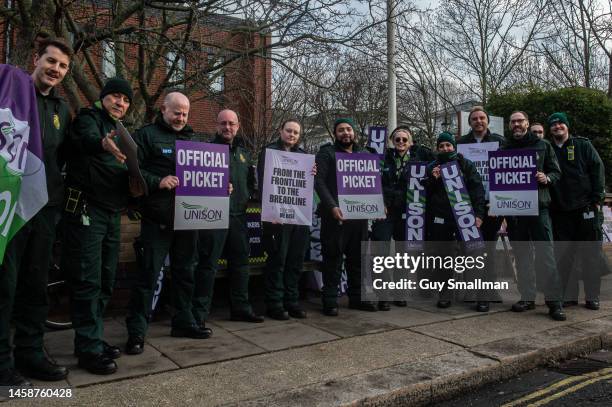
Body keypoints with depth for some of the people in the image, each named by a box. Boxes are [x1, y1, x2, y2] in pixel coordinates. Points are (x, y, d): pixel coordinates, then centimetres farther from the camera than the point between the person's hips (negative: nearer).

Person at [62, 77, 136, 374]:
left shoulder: (121, 131, 21)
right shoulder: (88, 117, -2)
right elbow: (86, 139, -27)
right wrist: (103, 143, -50)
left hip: (112, 213, 8)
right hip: (86, 209, -8)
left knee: (105, 281, 11)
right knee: (88, 280, -7)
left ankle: (93, 339, 21)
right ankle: (89, 350, -2)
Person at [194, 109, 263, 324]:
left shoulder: (243, 153, 19)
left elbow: (250, 183, 26)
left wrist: (246, 198, 8)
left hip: (238, 215, 7)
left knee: (240, 262, 12)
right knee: (208, 264, -6)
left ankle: (240, 308, 24)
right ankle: (199, 312, 2)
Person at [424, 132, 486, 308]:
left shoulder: (466, 165, 8)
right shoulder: (431, 168, 13)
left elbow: (478, 189, 0)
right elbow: (424, 193, 12)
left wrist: (478, 213, -10)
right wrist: (432, 180, -6)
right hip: (438, 220, 2)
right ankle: (444, 295, 11)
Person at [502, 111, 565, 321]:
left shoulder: (543, 145, 9)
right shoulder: (504, 149, 14)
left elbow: (556, 172, 10)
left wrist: (547, 178, -13)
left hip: (538, 205, -3)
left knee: (545, 253, -8)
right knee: (522, 254, 7)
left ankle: (554, 301, -4)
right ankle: (527, 297, 16)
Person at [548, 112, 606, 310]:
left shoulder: (583, 145, 7)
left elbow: (597, 169, 2)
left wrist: (597, 199, -6)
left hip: (586, 207, -1)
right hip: (560, 211, 2)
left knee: (591, 254, 2)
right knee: (564, 256, 3)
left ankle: (592, 297, 11)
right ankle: (568, 296, 13)